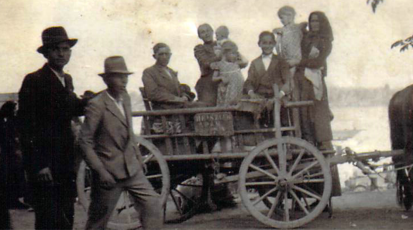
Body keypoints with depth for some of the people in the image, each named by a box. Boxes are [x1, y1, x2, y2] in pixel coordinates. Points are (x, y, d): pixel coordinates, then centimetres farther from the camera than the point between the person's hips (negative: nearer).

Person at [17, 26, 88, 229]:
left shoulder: (67, 79, 15)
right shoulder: (34, 81, -10)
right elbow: (26, 126, -13)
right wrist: (38, 165, -17)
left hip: (65, 162, 8)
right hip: (44, 164, -8)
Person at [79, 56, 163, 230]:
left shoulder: (125, 98, 8)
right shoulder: (97, 105, -15)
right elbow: (85, 142, -15)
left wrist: (138, 157, 17)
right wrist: (101, 171, -19)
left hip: (132, 170, 6)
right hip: (109, 173, -6)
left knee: (153, 206, -4)